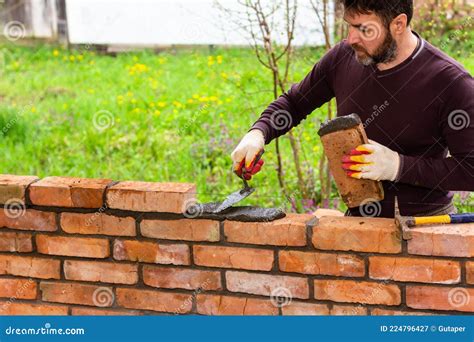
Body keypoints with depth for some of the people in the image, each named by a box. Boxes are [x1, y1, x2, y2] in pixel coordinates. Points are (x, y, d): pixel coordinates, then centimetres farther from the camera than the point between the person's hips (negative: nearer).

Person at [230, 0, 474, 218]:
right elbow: (294, 101, 17)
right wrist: (257, 133, -2)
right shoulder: (344, 57, 0)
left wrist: (399, 166, -22)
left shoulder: (450, 82, -15)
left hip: (424, 220, -4)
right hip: (359, 217, 4)